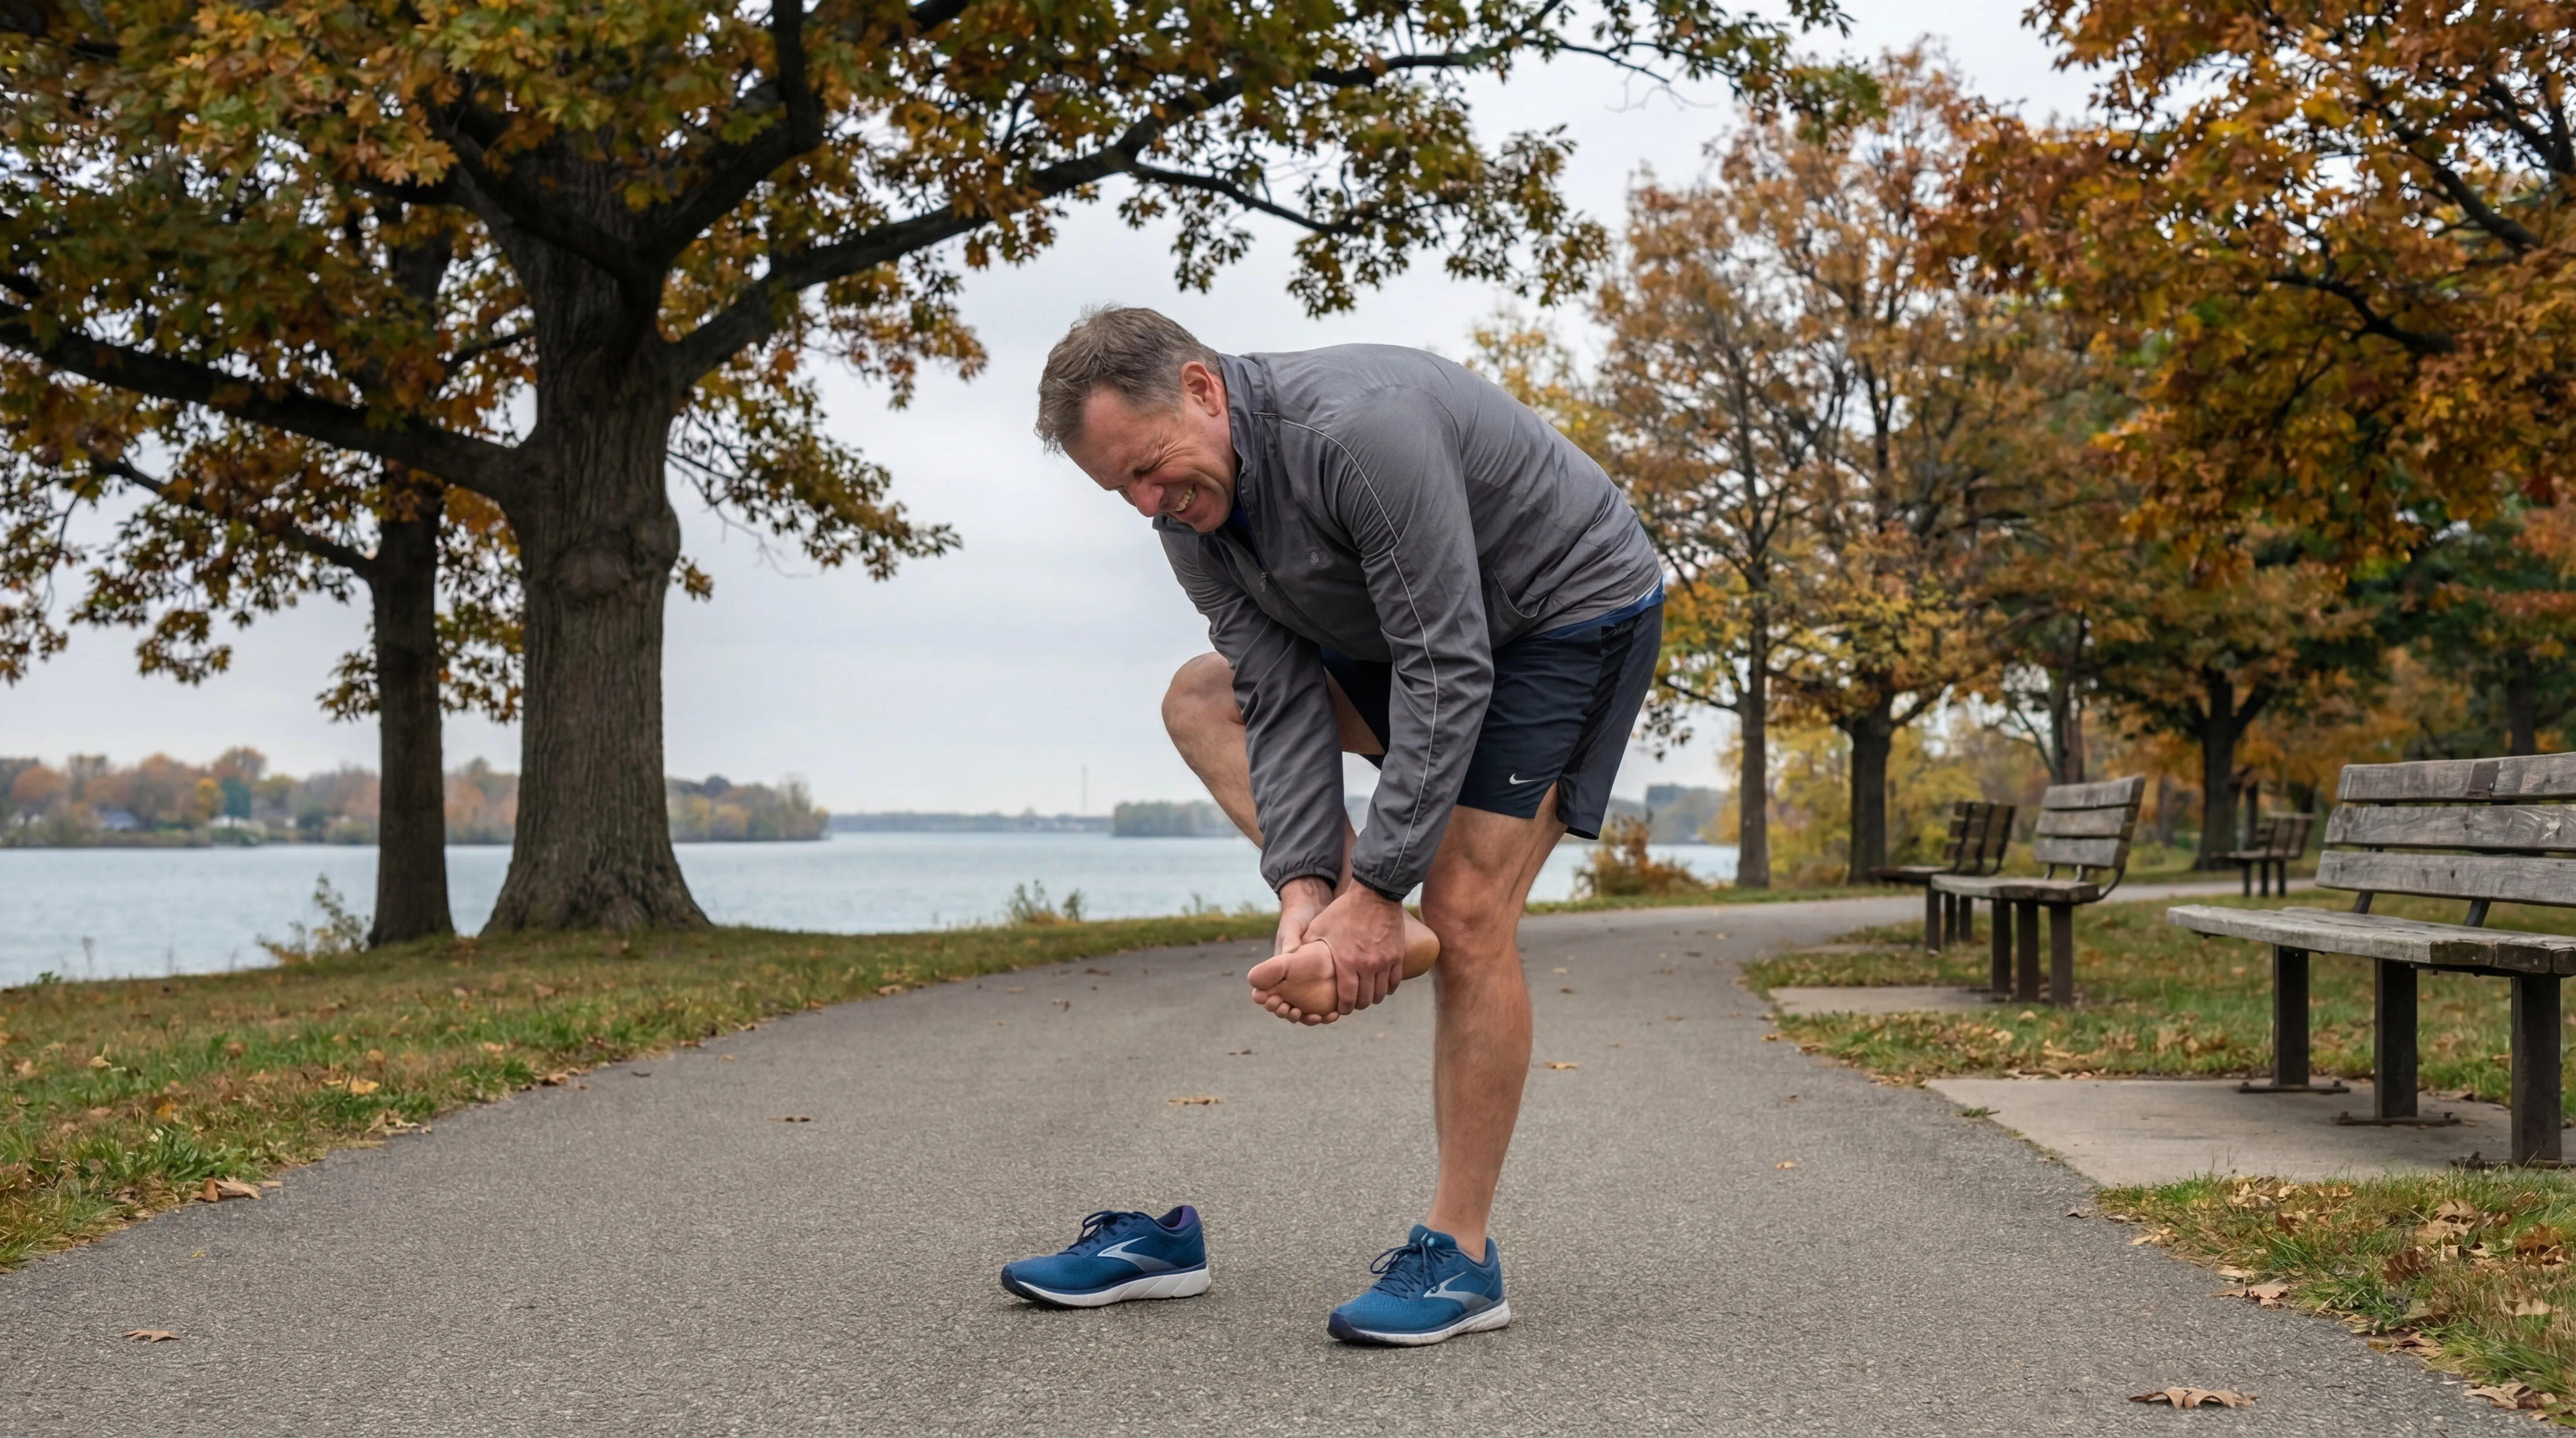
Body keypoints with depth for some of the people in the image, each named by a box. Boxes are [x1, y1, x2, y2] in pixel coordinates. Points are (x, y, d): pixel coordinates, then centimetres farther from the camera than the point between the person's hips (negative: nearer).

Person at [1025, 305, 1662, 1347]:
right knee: (1202, 700, 4)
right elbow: (1285, 699, -10)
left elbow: (1447, 675, -33)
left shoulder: (1356, 430, -35)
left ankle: (1459, 1256, -6)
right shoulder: (1191, 515, -9)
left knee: (1468, 914, -15)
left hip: (1573, 607, -8)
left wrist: (1377, 889, -31)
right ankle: (1354, 933, -9)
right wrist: (1306, 891, -22)